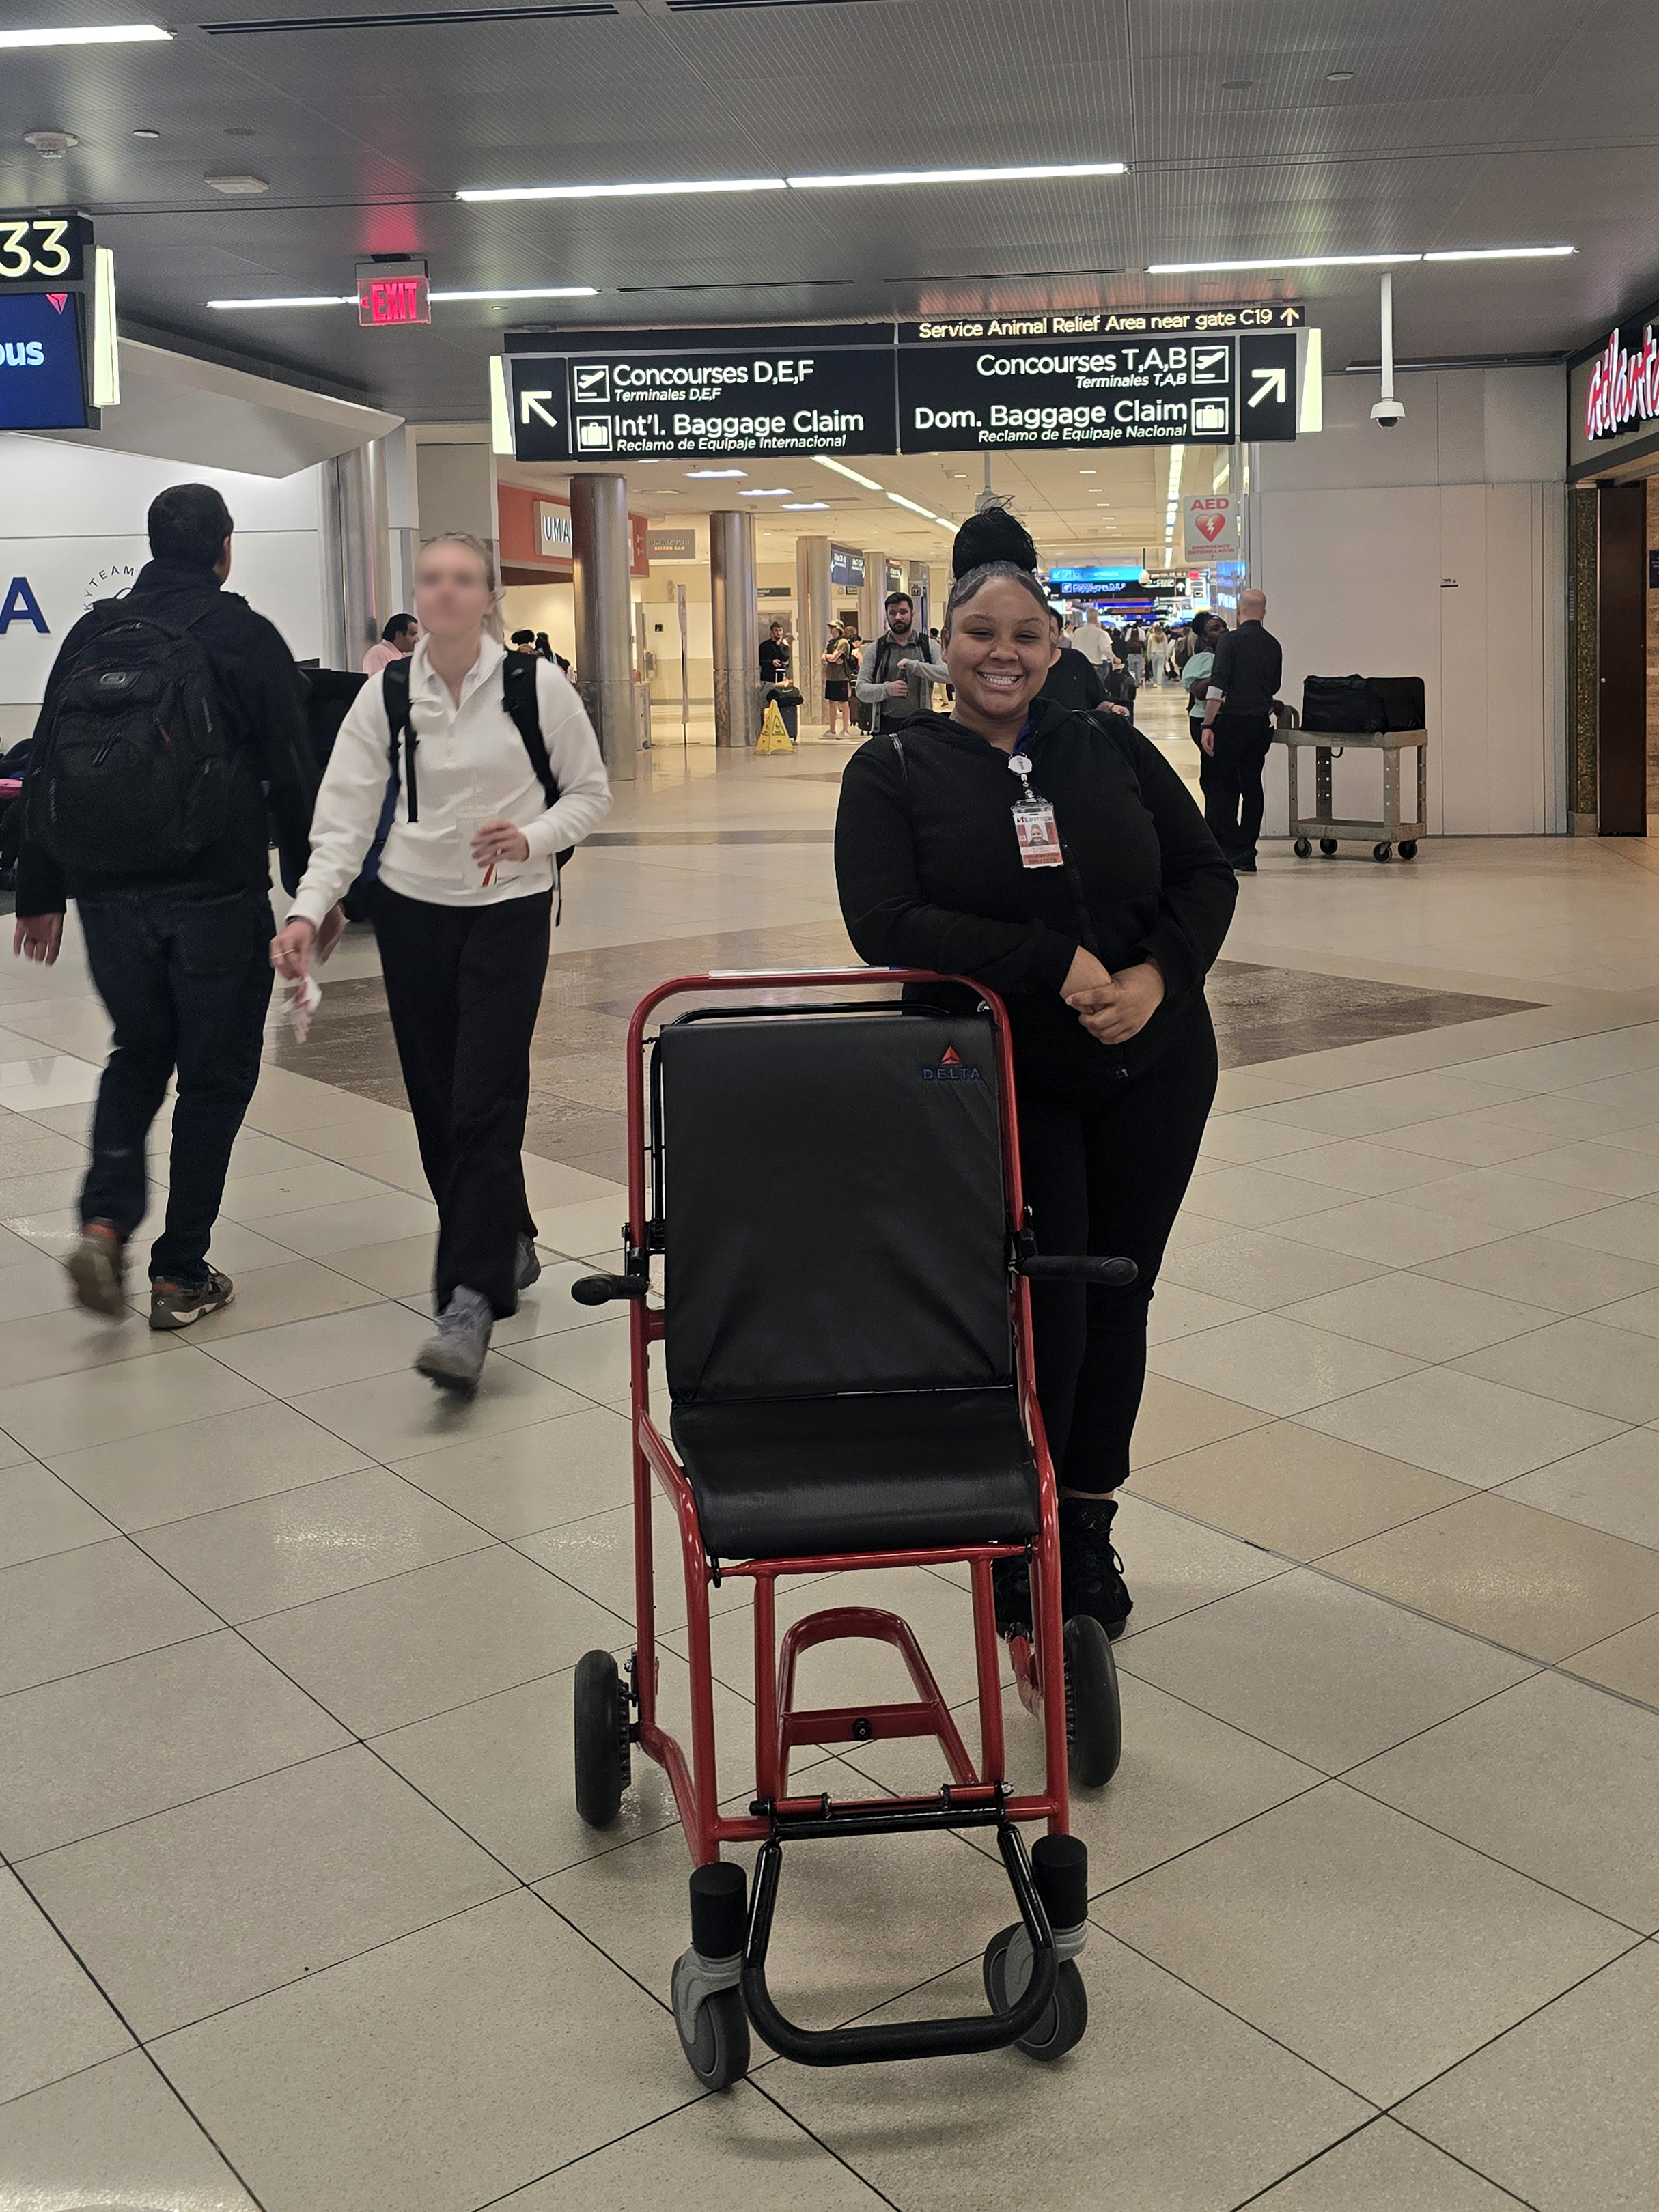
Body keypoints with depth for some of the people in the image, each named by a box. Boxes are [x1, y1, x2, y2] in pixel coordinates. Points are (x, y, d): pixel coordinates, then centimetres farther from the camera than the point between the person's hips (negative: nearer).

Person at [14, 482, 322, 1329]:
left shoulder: (92, 633, 10)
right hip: (215, 892, -4)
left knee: (138, 1052, 21)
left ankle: (105, 1221, 1)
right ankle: (181, 1274, 9)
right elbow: (292, 774, -5)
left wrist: (40, 893, 16)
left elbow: (45, 771, 11)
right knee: (215, 1076, 6)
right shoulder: (245, 637, -3)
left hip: (108, 893, 4)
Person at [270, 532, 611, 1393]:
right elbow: (344, 817, -5)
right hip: (412, 908, 3)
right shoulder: (385, 698, -1)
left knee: (484, 1102, -12)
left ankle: (469, 1301, -13)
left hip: (509, 910, -3)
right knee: (436, 1103, 8)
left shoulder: (535, 686, -7)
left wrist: (533, 837, -18)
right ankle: (506, 1245, 30)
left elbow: (589, 792, 2)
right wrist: (306, 911, -19)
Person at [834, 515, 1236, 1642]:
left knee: (1118, 1298, 11)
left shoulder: (1113, 748, 6)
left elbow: (1207, 874, 6)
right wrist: (1055, 963, -20)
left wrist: (1157, 973, -14)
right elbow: (886, 924, -15)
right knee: (1040, 1313, -3)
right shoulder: (894, 770, -3)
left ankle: (1089, 1526, 31)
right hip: (1004, 1086, -3)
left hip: (1154, 1073, 3)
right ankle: (1015, 1542, 20)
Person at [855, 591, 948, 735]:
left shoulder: (928, 646, 7)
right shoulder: (875, 650, 8)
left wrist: (914, 665, -19)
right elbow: (861, 689, 3)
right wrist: (887, 689, -16)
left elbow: (948, 674, -9)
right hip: (886, 725, 0)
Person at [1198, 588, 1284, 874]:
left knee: (1217, 784, 1)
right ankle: (1246, 856, 11)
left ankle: (1230, 849, -9)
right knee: (1252, 786, 10)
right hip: (1261, 723, 6)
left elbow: (1217, 686, -15)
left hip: (1231, 721, -6)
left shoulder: (1232, 640, -8)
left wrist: (1208, 725, -13)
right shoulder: (1273, 645, 8)